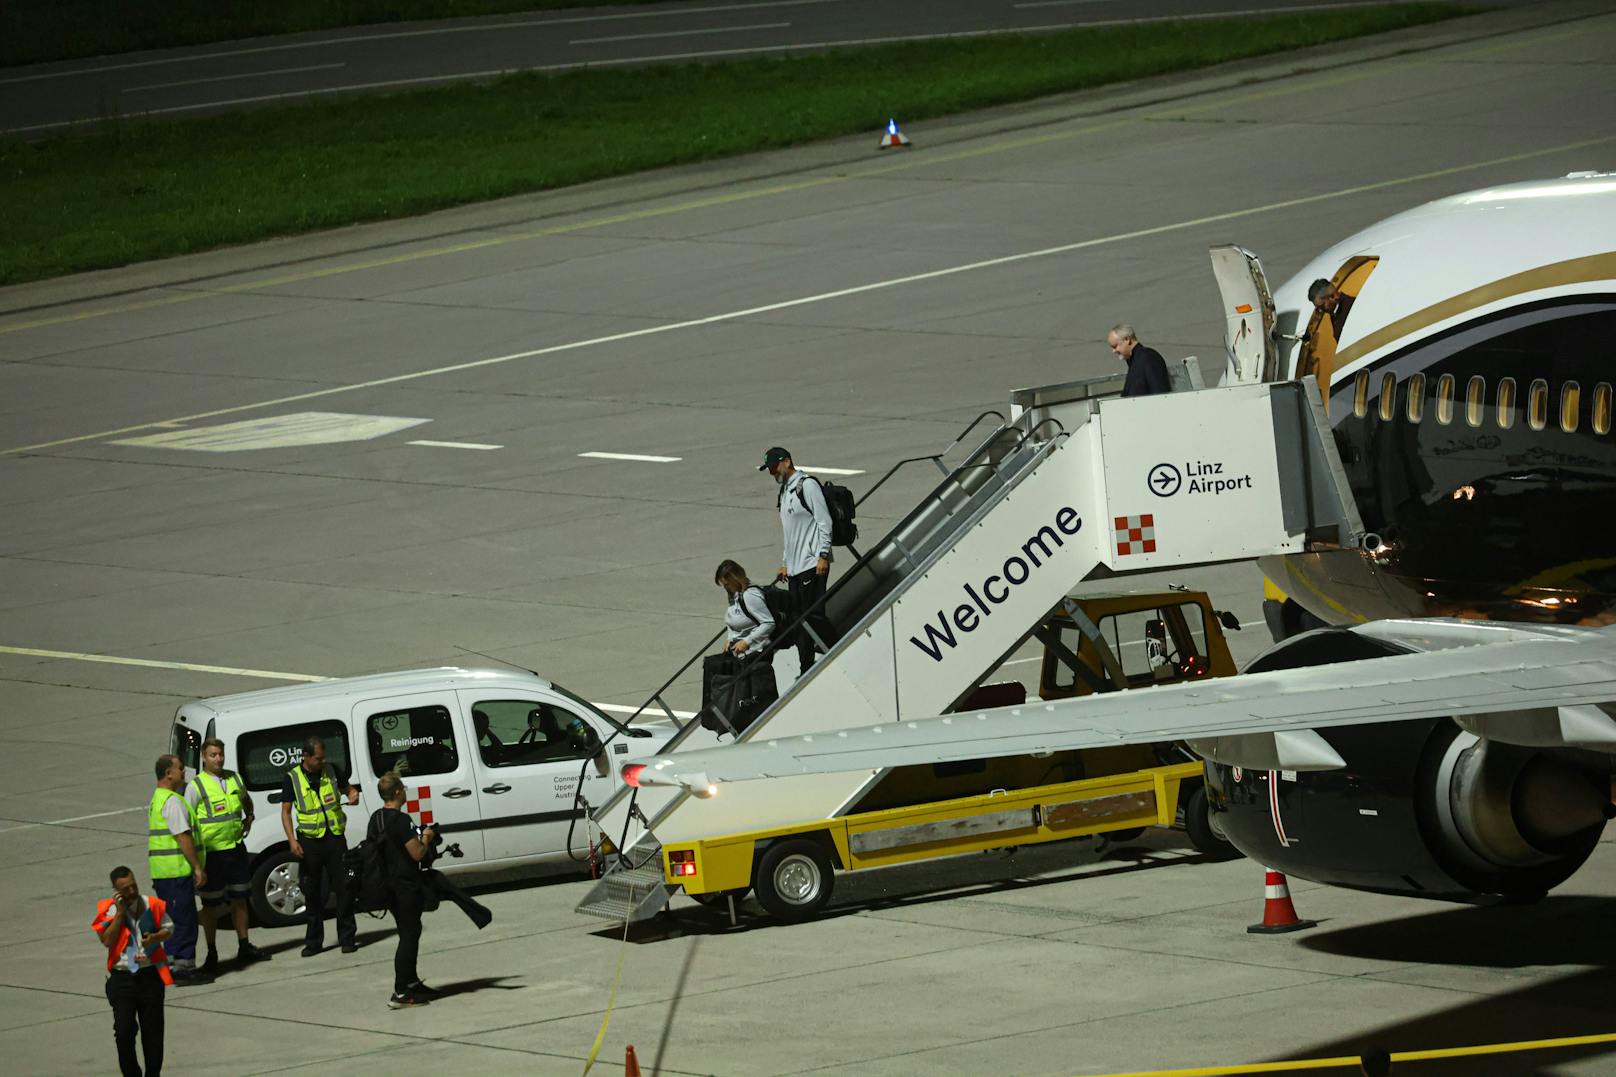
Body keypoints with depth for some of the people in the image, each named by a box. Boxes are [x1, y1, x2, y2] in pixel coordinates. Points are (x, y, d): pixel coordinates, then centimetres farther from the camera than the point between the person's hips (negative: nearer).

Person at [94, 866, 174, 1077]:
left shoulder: (152, 905, 0)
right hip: (121, 978, -1)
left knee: (152, 1030, 7)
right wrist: (120, 913, -17)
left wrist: (154, 937, -9)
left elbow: (168, 928, 12)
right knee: (124, 1030, -8)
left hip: (150, 975, 1)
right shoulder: (108, 910, -4)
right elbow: (106, 940, -14)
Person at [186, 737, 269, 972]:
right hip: (211, 853, -5)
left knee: (239, 899, 13)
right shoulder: (196, 786, -10)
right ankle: (212, 955, 7)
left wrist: (249, 819, 13)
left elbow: (247, 801, 29)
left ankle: (244, 948, 24)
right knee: (211, 905, 1)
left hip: (236, 847, 5)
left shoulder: (235, 779, 8)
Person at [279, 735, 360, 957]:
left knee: (344, 888, 0)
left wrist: (354, 795, -5)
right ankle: (313, 941, 14)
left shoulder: (330, 772, 5)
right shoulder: (292, 778, -2)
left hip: (335, 837, 1)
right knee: (313, 892, 6)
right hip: (309, 840, -1)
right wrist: (292, 840, -10)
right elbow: (286, 811, 0)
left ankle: (347, 938, 7)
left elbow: (348, 788, 20)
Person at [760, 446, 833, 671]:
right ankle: (806, 672, 9)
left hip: (813, 566, -9)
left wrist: (823, 555, -16)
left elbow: (824, 522, -11)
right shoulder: (783, 493, 20)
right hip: (795, 568, 9)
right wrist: (786, 564, 22)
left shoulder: (807, 486, -7)